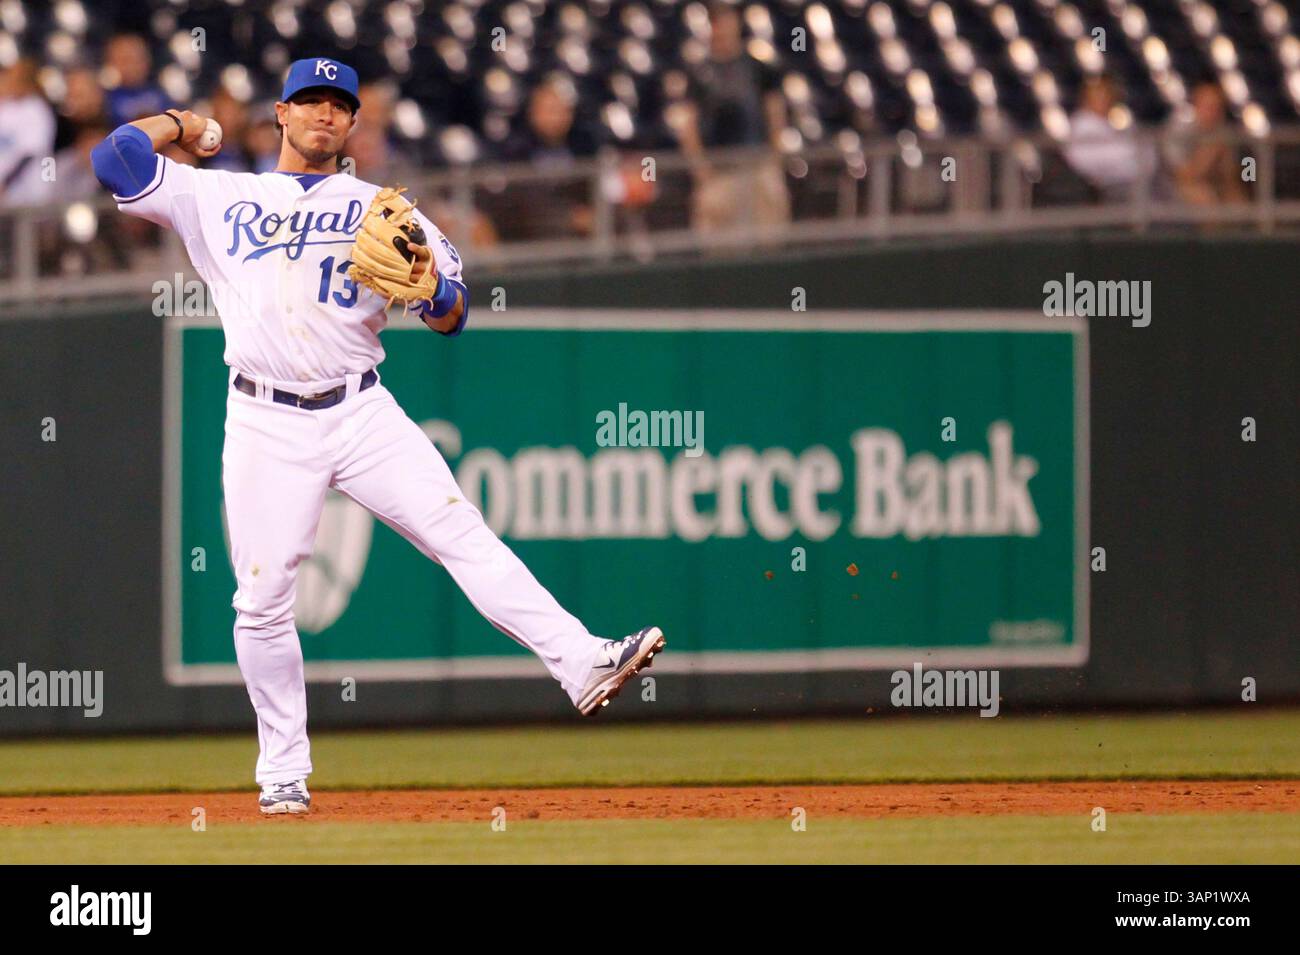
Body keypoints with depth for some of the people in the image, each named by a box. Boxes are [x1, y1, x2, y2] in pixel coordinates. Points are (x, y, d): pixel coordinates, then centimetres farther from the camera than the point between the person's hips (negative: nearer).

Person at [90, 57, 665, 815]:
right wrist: (183, 125, 20)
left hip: (363, 414, 0)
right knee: (263, 601, -2)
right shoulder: (217, 198, 12)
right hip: (267, 426, 0)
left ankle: (585, 666, -24)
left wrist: (431, 282, -13)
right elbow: (117, 161, 5)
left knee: (461, 532, -14)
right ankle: (284, 771, 10)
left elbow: (452, 318, 9)